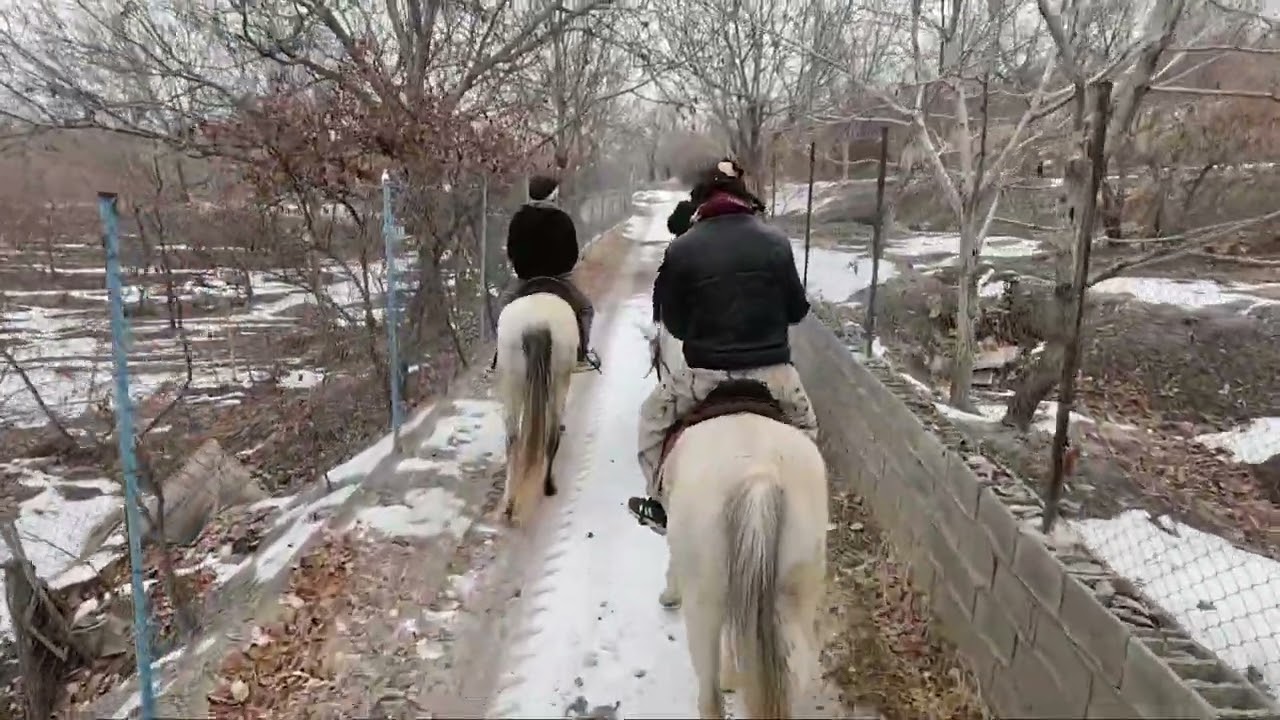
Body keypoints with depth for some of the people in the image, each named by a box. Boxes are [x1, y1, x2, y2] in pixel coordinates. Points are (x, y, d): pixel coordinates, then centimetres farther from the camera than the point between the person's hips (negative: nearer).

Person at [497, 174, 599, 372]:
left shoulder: (518, 218, -1)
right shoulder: (563, 219, -6)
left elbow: (510, 251, 5)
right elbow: (573, 254, -2)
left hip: (524, 277, 2)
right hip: (558, 277, -2)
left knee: (503, 307, 27)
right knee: (586, 308, 18)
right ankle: (582, 355, 8)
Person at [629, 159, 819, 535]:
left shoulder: (681, 249, -6)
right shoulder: (776, 241, -1)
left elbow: (673, 324, 2)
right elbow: (798, 309, 8)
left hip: (707, 375, -1)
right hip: (774, 374, 2)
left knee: (654, 417, 25)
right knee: (804, 427, 32)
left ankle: (663, 505, 29)